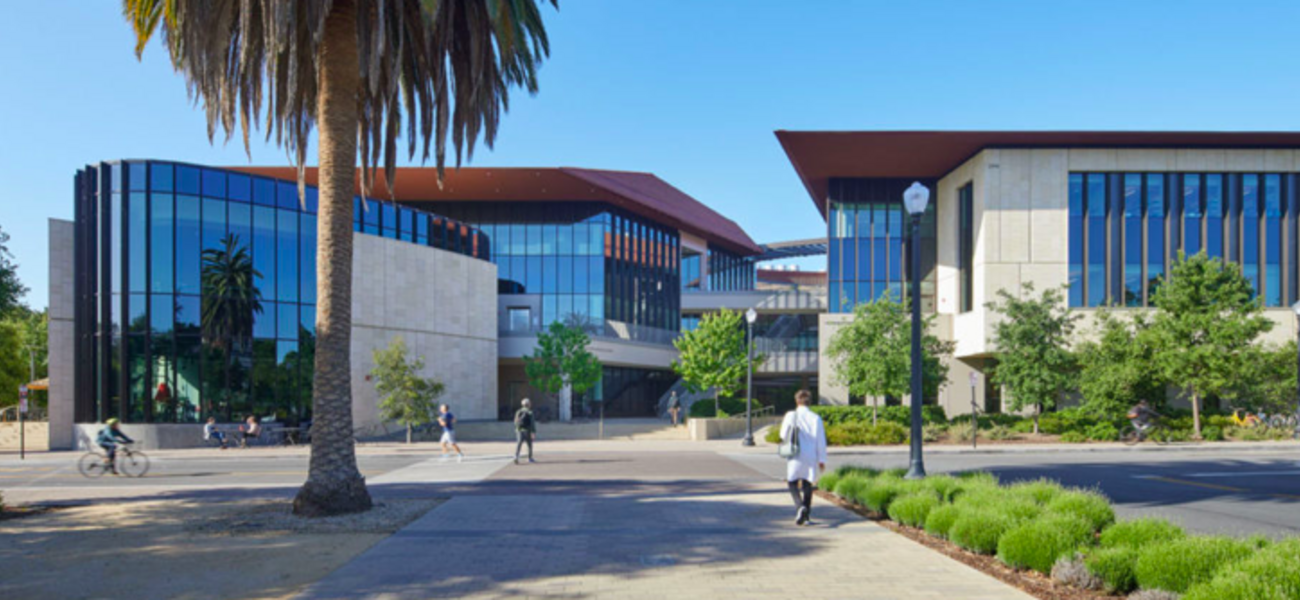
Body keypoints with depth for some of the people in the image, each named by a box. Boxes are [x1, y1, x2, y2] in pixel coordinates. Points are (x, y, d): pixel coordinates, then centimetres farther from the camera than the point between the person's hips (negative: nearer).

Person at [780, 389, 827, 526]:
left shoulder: (791, 415, -4)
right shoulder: (815, 418, 0)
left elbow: (783, 435, 0)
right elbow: (821, 440, 0)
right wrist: (822, 459, 7)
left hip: (795, 455, -2)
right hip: (811, 456, 2)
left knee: (792, 483, 8)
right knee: (807, 484, 11)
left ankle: (800, 506, -18)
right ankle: (807, 516, 10)